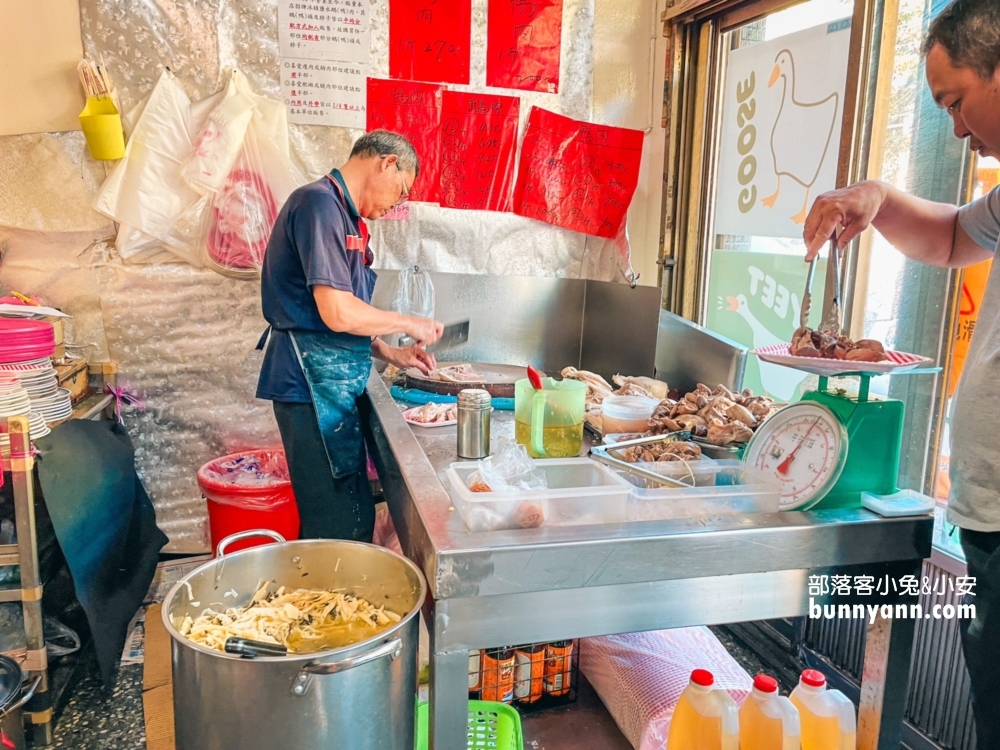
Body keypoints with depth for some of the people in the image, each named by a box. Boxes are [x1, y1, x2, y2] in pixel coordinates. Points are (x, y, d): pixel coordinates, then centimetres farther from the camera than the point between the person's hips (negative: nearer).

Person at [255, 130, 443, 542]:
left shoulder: (342, 214, 18)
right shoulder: (320, 203, -15)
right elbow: (337, 313, -23)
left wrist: (389, 353, 13)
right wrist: (408, 323, -9)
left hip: (334, 383, 10)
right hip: (313, 384, -10)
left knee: (354, 513, 16)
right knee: (339, 527, -1)